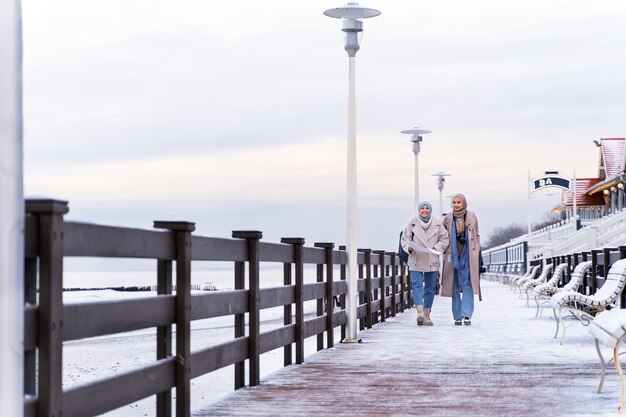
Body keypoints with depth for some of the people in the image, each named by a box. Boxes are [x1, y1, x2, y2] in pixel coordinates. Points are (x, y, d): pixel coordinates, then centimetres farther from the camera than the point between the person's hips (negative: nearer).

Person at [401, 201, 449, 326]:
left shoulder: (437, 223, 3)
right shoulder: (413, 223, 2)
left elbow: (444, 239, 8)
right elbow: (405, 239, 7)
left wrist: (436, 248, -8)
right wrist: (409, 247, -13)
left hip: (432, 261, 1)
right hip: (416, 261, -1)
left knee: (430, 288, 6)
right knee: (417, 285, -14)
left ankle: (427, 315, 14)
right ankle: (420, 312, -23)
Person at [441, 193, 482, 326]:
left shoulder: (472, 217, 4)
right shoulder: (447, 218, 4)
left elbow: (477, 236, 12)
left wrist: (478, 253, 6)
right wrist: (445, 253, 4)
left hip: (468, 255, -1)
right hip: (453, 255, 1)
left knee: (468, 284, -11)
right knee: (455, 286, 3)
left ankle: (467, 315, -13)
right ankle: (457, 317, 8)